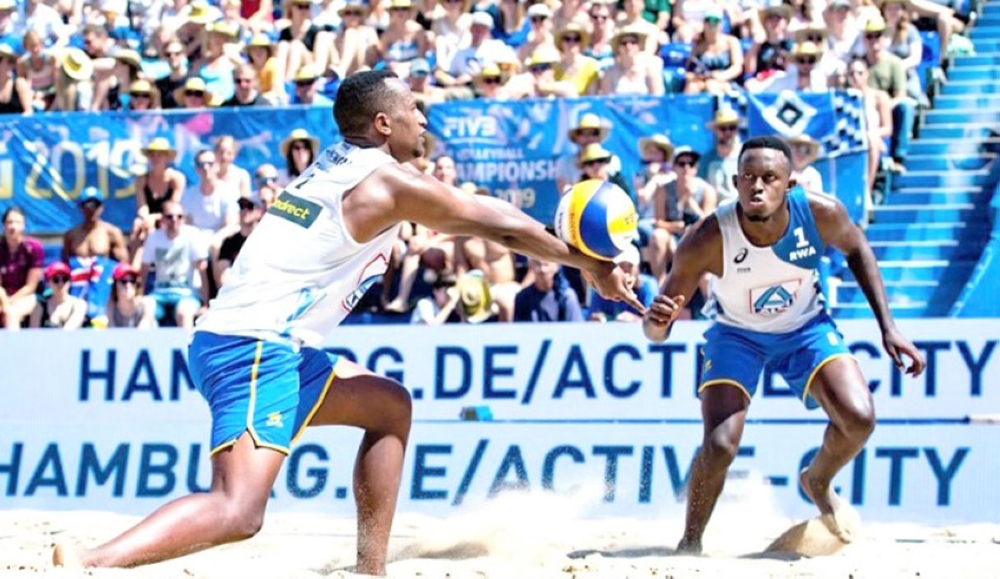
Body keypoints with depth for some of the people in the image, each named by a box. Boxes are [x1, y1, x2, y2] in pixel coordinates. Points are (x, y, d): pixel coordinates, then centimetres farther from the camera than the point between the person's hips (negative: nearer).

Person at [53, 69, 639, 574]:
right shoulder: (390, 181, -6)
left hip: (262, 343, 10)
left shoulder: (336, 166, 18)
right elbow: (500, 225, 4)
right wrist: (592, 268, 14)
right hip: (255, 351, -10)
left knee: (389, 406, 22)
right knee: (238, 510, -22)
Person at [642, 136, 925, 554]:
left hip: (805, 326, 2)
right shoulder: (707, 240, -33)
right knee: (719, 446, -20)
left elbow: (856, 249, -1)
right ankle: (690, 544, 9)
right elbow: (655, 332, -28)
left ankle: (818, 482, 17)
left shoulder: (821, 214, -28)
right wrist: (656, 320, -53)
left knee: (859, 419, -18)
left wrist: (887, 327, -3)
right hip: (737, 335, -2)